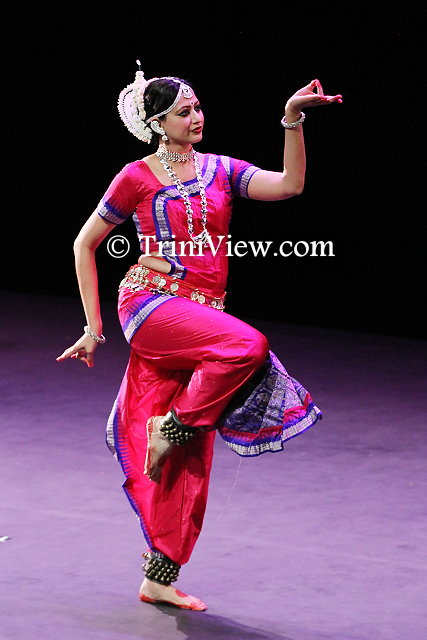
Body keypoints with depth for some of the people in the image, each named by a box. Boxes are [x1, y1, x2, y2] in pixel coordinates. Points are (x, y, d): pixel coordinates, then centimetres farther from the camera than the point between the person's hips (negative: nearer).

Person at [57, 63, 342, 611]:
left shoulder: (221, 171, 13)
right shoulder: (137, 178, 2)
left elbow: (289, 184, -1)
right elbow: (84, 245, 10)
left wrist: (293, 121, -12)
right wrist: (93, 328, 7)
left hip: (202, 314, 5)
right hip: (150, 302, -5)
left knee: (189, 462, 0)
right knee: (248, 346, -33)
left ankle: (159, 578, 7)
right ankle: (171, 426, -16)